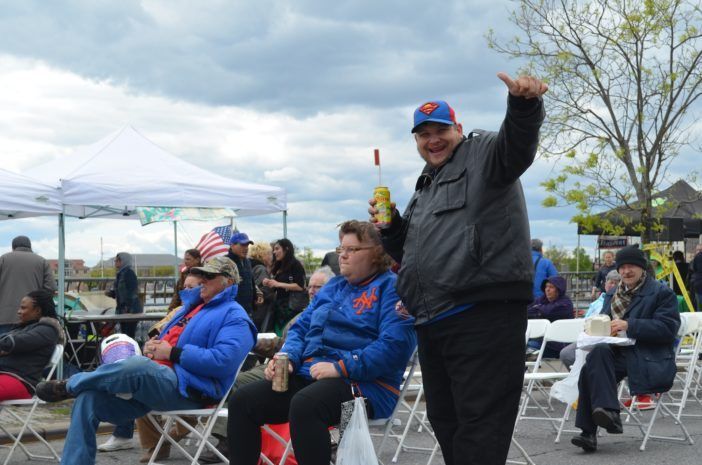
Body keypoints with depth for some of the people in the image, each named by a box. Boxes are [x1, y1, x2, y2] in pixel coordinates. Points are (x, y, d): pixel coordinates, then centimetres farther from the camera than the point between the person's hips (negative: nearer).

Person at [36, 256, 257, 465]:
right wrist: (152, 346, 8)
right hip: (156, 379, 9)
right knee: (88, 398, -10)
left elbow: (224, 360, -20)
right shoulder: (192, 306, 27)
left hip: (187, 388, -9)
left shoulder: (234, 317, -3)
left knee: (136, 366, -36)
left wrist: (172, 353, -15)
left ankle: (69, 385, -10)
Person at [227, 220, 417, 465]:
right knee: (242, 401, -9)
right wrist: (288, 358, 2)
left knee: (304, 404, -38)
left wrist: (342, 367, -21)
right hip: (309, 375, 8)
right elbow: (301, 327, 25)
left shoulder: (390, 287, -3)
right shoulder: (333, 287, 24)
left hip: (363, 383, -8)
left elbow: (396, 342, -17)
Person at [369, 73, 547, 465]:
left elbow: (517, 142, -22)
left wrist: (525, 104, -43)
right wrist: (390, 226, 13)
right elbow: (409, 253, 33)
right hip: (434, 322, 10)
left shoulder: (483, 155, 1)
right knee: (445, 419, 17)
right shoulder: (426, 187, 26)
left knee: (479, 425, -10)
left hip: (484, 316, -9)